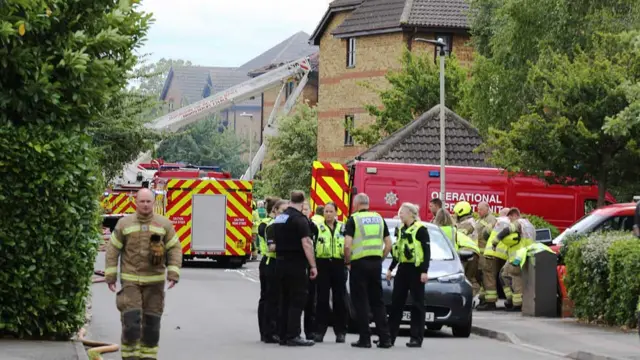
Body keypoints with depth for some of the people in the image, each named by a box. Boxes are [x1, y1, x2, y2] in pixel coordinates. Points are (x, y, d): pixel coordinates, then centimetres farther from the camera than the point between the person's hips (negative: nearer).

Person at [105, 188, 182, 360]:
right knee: (131, 320, -11)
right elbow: (112, 250, 4)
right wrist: (110, 276, 0)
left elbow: (175, 249, 2)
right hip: (130, 281, -1)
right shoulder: (124, 223, 0)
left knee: (151, 321, 4)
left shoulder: (164, 224, 1)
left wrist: (173, 274, -8)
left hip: (154, 281, 1)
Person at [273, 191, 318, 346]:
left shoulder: (278, 218, 13)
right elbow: (306, 243, -19)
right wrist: (313, 265, -17)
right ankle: (293, 336, -10)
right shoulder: (299, 219, -13)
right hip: (296, 264, -8)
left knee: (285, 300, 12)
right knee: (297, 300, -6)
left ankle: (283, 335, 13)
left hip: (280, 263, 8)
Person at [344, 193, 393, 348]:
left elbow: (347, 245, -14)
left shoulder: (353, 219, -5)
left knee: (361, 302, 1)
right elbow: (388, 244, 9)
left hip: (359, 263, -5)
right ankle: (385, 337, 8)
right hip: (376, 263, 5)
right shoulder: (379, 218, 11)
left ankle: (365, 338, -1)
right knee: (377, 302, 11)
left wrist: (347, 261, 0)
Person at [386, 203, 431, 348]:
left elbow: (427, 251, -13)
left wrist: (424, 271, -18)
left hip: (416, 269, -8)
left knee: (417, 303, -3)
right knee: (396, 302, 7)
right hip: (402, 269, 8)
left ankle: (416, 338, -1)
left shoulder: (420, 229, -10)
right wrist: (391, 269, 19)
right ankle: (390, 336, 11)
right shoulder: (402, 229, 14)